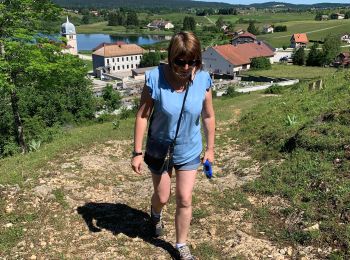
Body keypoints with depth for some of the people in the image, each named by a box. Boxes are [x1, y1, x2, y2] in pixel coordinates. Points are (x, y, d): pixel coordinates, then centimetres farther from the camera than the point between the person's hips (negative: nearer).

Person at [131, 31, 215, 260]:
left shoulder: (203, 79, -17)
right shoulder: (156, 78, -24)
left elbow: (208, 116, -4)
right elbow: (142, 116, -15)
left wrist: (210, 149, 4)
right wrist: (137, 152, -12)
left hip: (189, 151, 1)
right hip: (160, 149, -1)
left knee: (185, 200, 8)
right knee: (162, 197, 18)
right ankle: (156, 216, 56)